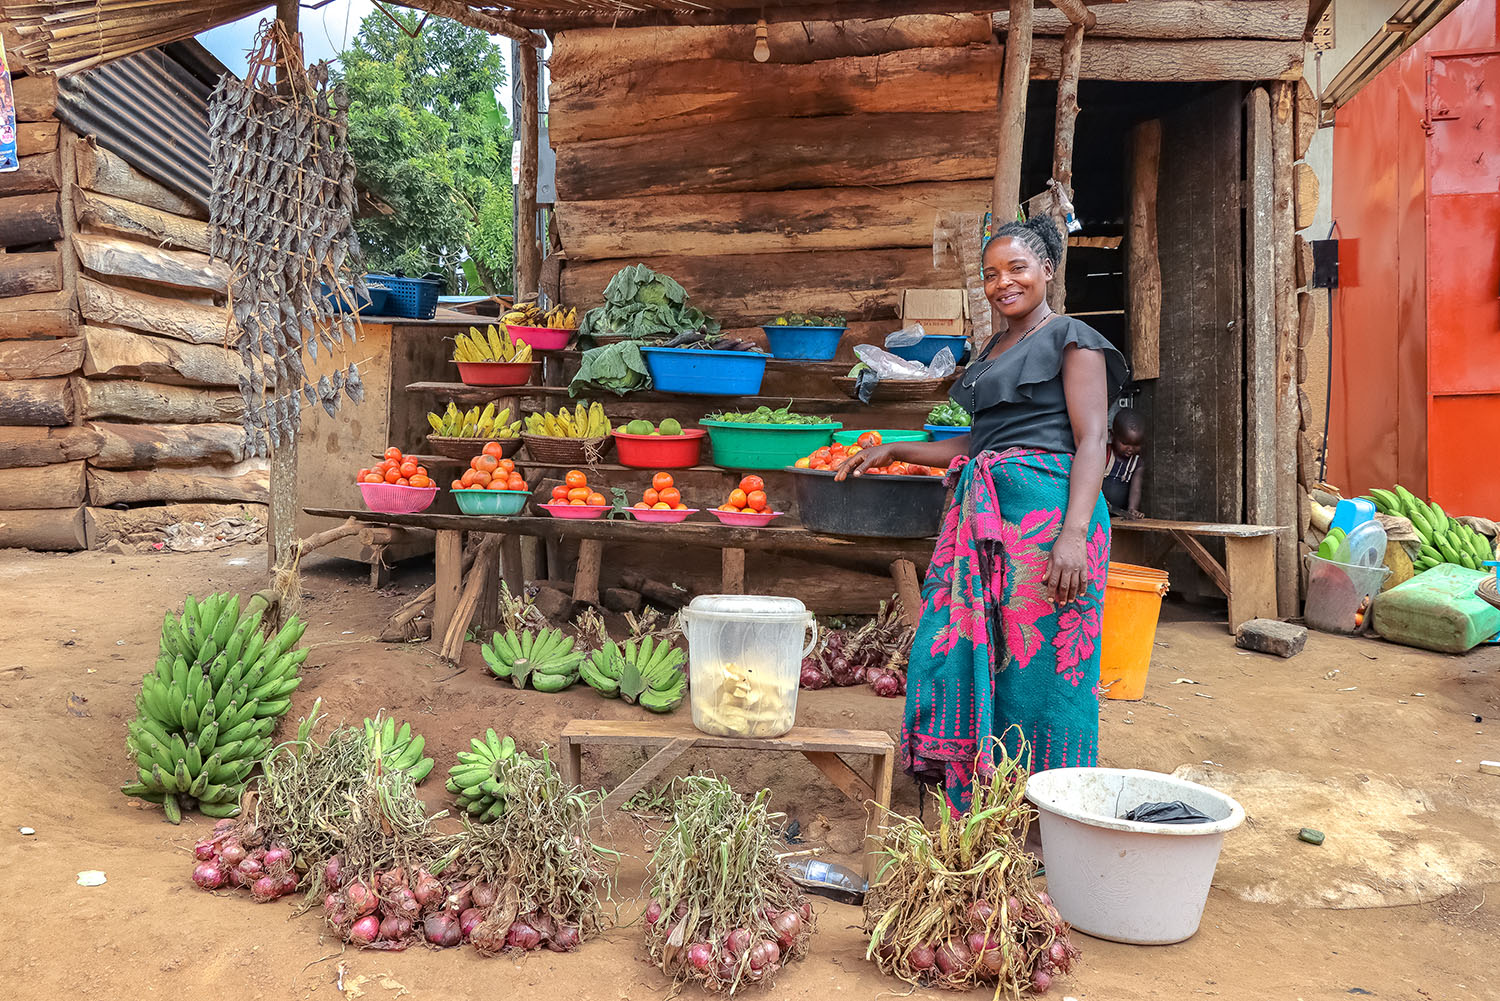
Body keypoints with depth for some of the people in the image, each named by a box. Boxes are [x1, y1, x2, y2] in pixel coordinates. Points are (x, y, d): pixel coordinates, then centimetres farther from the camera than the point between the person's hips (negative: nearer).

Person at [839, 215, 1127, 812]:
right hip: (980, 516, 8)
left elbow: (1091, 440, -9)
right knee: (957, 654, 2)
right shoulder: (992, 350, 23)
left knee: (1037, 662, -5)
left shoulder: (1071, 339, 1)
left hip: (1045, 510, -7)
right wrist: (894, 451, 27)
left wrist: (1074, 532, -22)